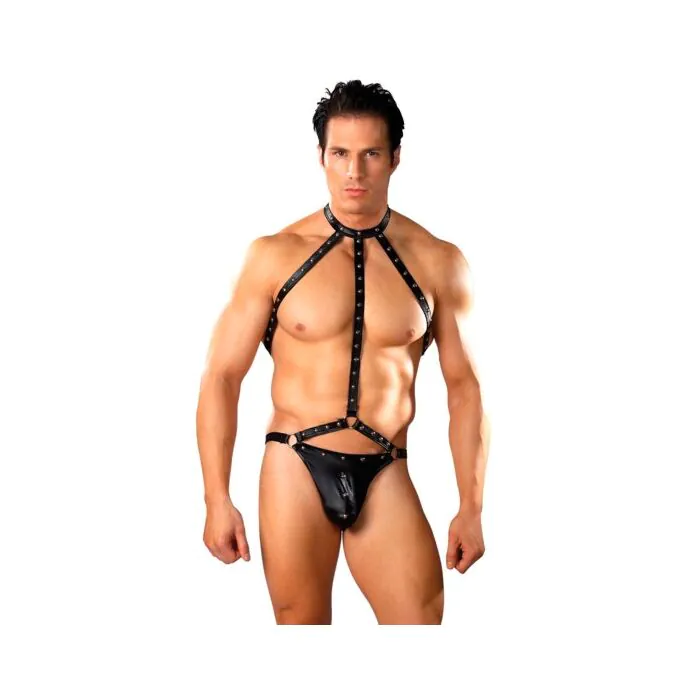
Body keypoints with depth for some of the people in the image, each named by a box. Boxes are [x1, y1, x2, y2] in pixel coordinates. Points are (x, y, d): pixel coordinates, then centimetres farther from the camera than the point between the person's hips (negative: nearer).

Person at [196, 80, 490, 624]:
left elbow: (464, 386, 6)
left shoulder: (438, 263, 1)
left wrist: (472, 508, 4)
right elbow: (222, 377, 1)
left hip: (384, 476, 1)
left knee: (423, 616, -8)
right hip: (296, 467, 0)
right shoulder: (274, 255, -1)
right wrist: (217, 501, -4)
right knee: (300, 620, 8)